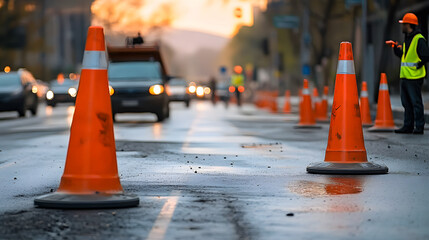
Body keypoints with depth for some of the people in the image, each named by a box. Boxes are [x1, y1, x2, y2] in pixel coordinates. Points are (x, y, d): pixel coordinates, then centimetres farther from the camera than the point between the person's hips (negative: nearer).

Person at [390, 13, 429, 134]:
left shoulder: (419, 39, -12)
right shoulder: (407, 39, 17)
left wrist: (418, 66, -12)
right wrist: (396, 48, 12)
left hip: (414, 77, -9)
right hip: (405, 76, 9)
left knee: (416, 103, -5)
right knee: (407, 103, 11)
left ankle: (419, 127, -1)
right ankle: (408, 126, 16)